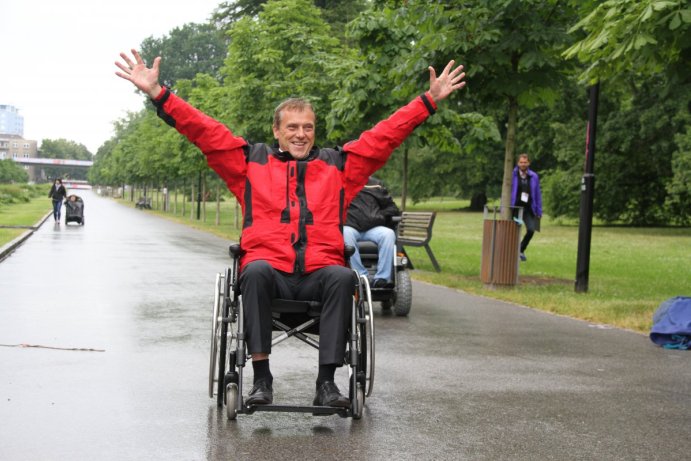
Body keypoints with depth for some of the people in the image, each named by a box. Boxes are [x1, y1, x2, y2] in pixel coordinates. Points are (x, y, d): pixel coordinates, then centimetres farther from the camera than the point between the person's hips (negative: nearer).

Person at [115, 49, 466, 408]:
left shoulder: (338, 164, 21)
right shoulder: (251, 161, 18)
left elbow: (386, 134, 21)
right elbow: (204, 131, 13)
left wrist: (429, 100, 17)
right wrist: (158, 94, 5)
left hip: (318, 274, 1)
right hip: (269, 267, -1)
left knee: (343, 277, -33)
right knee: (255, 272, -36)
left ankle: (326, 381, -29)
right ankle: (261, 378, -29)